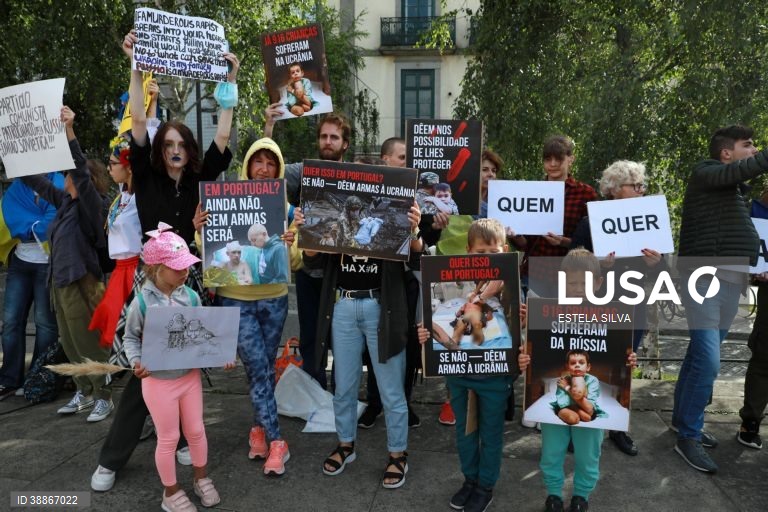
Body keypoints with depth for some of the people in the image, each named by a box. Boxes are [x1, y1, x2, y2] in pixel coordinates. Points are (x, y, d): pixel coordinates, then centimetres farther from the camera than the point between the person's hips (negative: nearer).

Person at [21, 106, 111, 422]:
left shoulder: (90, 204, -12)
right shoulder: (64, 201, 9)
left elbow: (81, 171, -26)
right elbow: (35, 181, 20)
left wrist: (69, 131, -31)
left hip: (80, 282, -8)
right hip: (59, 280, 8)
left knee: (89, 343, -1)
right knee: (70, 344, 15)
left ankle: (104, 398, 12)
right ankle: (84, 394, 29)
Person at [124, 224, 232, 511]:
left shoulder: (191, 297, -7)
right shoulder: (142, 303, -16)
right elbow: (131, 337, -4)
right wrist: (136, 362, -20)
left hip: (190, 376, 3)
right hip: (158, 381, -3)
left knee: (196, 431, 17)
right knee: (168, 438, 11)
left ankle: (201, 479, 41)